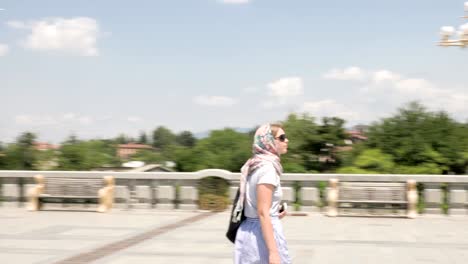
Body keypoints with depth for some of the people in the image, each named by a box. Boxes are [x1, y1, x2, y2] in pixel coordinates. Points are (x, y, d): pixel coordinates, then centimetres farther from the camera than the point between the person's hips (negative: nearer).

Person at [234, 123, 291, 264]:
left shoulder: (254, 165, 12)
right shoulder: (268, 167, -15)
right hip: (263, 233, -9)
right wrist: (273, 252, -25)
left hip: (248, 231, 9)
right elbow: (262, 213, -22)